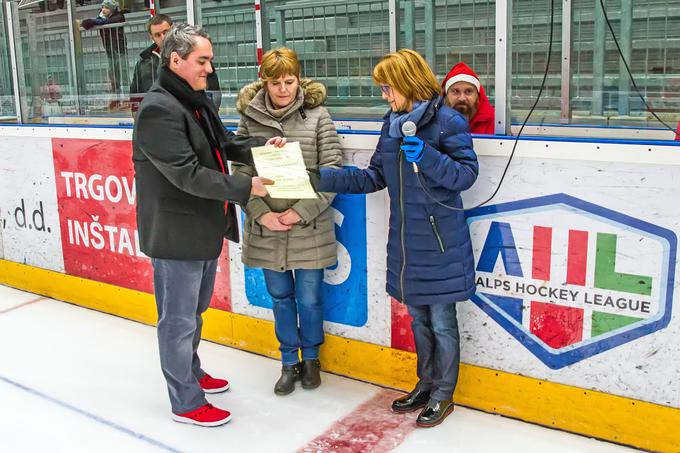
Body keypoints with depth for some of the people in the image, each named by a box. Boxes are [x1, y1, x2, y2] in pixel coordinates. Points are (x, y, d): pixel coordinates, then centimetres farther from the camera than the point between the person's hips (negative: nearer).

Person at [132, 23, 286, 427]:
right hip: (176, 234, -9)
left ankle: (192, 373, 44)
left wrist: (262, 144, -2)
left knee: (195, 310, 24)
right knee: (179, 320, 6)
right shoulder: (159, 110, -21)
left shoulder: (198, 100, 9)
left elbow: (225, 144, 16)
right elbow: (187, 174, -26)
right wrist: (244, 187, -26)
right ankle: (186, 403, 20)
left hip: (205, 227, 9)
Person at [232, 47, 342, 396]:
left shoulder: (317, 116, -4)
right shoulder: (249, 118, 0)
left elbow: (331, 170, -7)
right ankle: (289, 362, 34)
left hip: (310, 228, -2)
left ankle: (311, 358, 35)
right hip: (266, 228, 2)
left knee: (309, 298, 10)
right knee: (280, 296, 15)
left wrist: (302, 212, -14)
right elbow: (240, 173, 0)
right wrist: (262, 213, -11)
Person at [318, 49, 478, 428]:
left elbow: (466, 174, -14)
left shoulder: (447, 120, -12)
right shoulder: (393, 123, 8)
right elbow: (375, 177, 10)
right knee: (418, 318, 19)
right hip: (404, 239, 7)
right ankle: (426, 384, 36)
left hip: (439, 240, -7)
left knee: (441, 321, 6)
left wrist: (425, 155, -27)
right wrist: (325, 179, 0)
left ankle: (443, 395, 23)